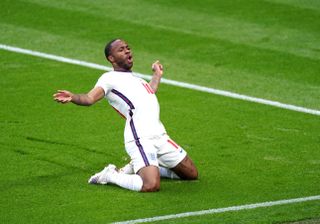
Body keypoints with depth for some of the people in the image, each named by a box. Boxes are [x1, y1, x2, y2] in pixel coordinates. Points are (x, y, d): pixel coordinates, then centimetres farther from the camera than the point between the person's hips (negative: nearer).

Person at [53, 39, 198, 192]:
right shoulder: (110, 78, 1)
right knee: (151, 186, -28)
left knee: (191, 174, 14)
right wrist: (73, 98, -36)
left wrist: (157, 74, 48)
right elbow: (90, 98, -14)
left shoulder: (134, 78, 25)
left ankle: (136, 168, 22)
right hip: (141, 139, -9)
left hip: (160, 136, 9)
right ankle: (110, 175, 0)